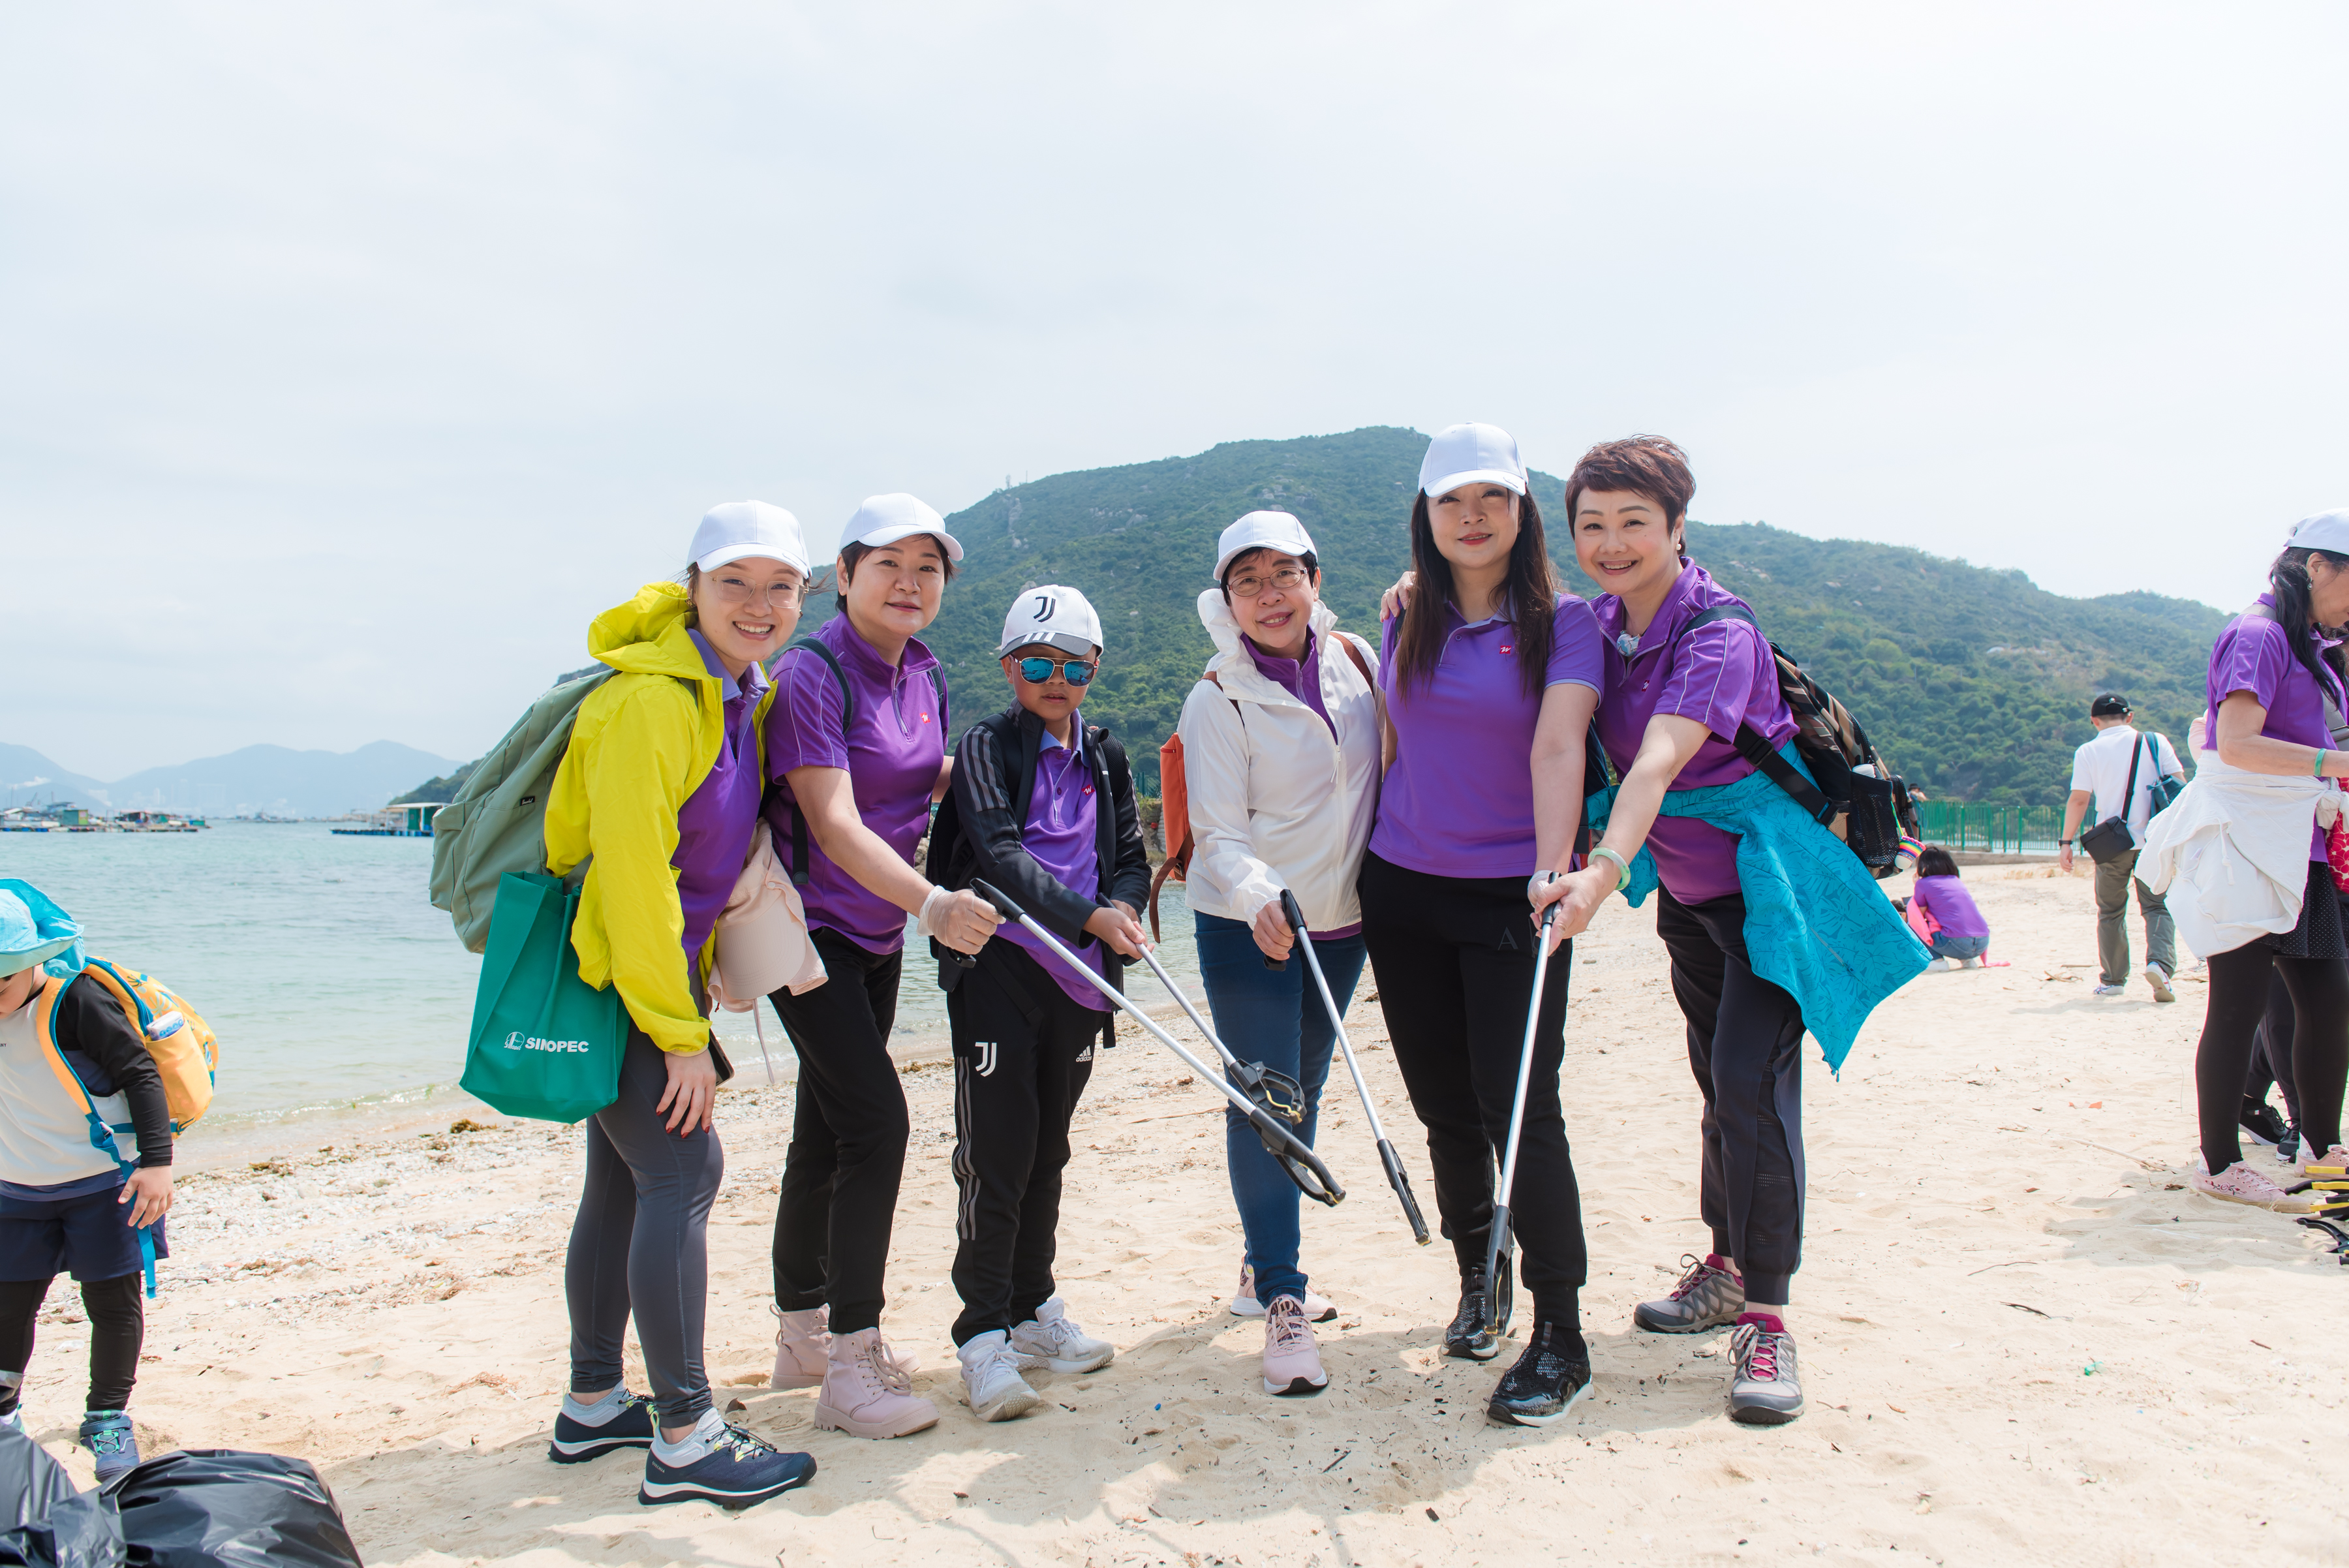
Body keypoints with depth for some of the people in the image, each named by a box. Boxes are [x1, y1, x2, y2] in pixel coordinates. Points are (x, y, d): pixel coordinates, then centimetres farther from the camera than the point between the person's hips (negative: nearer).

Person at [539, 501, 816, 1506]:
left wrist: (695, 992, 16)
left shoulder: (743, 695, 8)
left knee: (623, 1184, 14)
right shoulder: (651, 699, -21)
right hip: (606, 972, -9)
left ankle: (592, 1407, 27)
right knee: (684, 1170, -11)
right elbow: (630, 873, -23)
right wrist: (680, 1031, -20)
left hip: (657, 972, 9)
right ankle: (684, 1441, -4)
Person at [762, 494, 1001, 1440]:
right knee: (876, 1120, -13)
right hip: (809, 927, -8)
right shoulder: (811, 673, -18)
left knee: (828, 1129, 16)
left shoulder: (923, 673, 5)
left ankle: (804, 1334, 30)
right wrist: (929, 903, -39)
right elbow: (834, 824, -27)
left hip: (878, 933, 8)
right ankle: (850, 1367, -3)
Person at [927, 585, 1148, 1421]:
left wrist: (1123, 906, -11)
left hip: (1079, 974, 5)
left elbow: (1131, 852, 11)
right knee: (995, 1149, -6)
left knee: (1047, 1148, 14)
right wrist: (1086, 914, -25)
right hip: (1000, 967, -5)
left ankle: (1033, 1311, 26)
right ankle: (984, 1336, 3)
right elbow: (999, 854, -16)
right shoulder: (986, 746, -3)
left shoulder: (1104, 754, 14)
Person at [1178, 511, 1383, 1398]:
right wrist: (1260, 896, -36)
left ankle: (1265, 1268, 33)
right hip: (1246, 926, -5)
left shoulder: (1358, 660, 1)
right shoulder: (1218, 699, -12)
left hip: (1341, 918, 5)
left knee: (1302, 1090, 16)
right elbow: (1220, 833, -18)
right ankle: (1282, 1305, -1)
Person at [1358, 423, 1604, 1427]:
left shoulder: (1562, 622, -6)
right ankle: (1478, 1280, 33)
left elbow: (1556, 749, -21)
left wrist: (1554, 869, -34)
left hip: (1513, 896, -4)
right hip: (1402, 893, 4)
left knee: (1520, 1110, -9)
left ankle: (1561, 1340, 3)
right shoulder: (1402, 625, 7)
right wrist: (1363, 862, 13)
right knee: (1444, 1107, 13)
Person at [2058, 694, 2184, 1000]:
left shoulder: (2088, 752, 0)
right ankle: (2160, 963, -18)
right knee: (2158, 906, 6)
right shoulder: (2156, 742, 3)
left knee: (2111, 913, 13)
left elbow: (2079, 800, -4)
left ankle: (2114, 980, 17)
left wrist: (2066, 842, -1)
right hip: (2152, 840, 0)